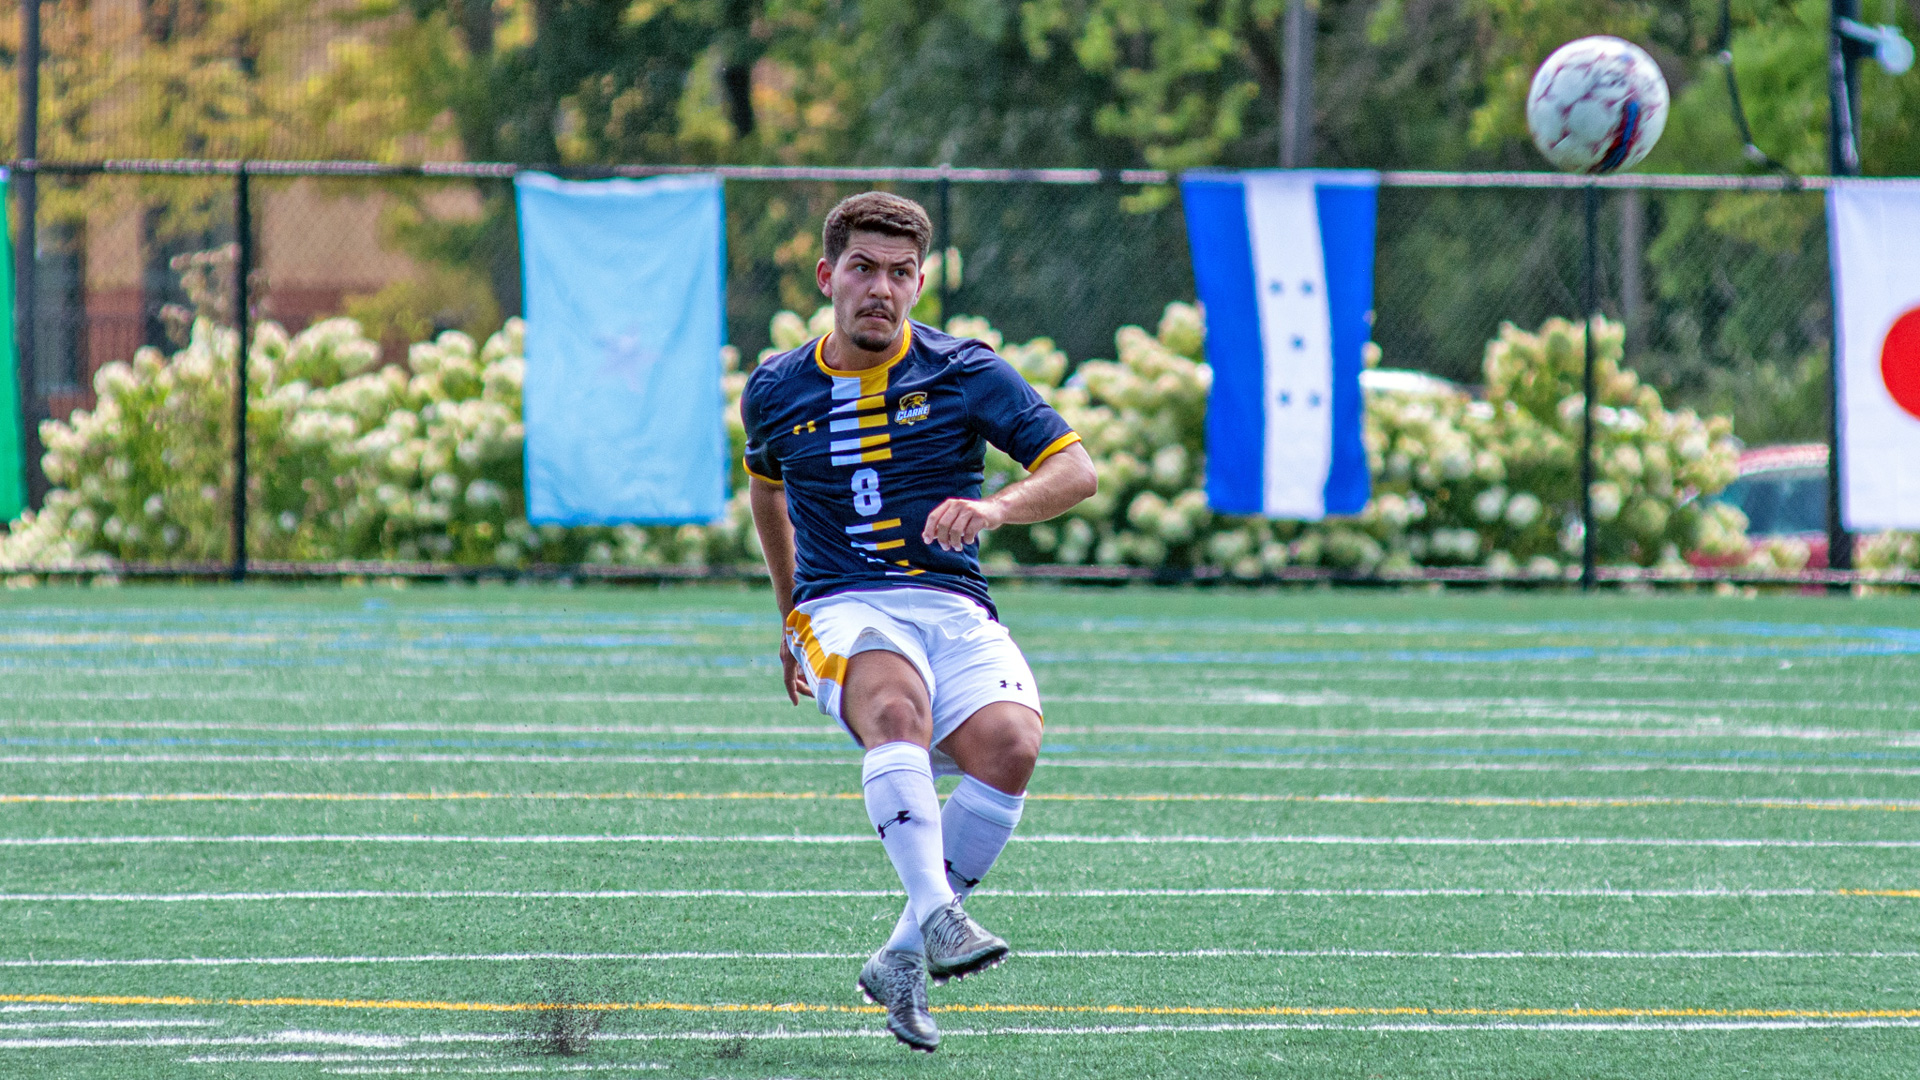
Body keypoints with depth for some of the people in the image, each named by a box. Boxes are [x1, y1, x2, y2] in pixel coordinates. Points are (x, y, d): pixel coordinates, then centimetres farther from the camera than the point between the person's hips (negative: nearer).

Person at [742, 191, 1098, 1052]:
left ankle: (903, 959, -18)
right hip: (842, 614, 0)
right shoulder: (775, 391, 11)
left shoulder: (964, 373, 3)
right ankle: (937, 915, -53)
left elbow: (1075, 470, -4)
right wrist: (791, 620, 36)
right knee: (896, 707, -37)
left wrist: (994, 508, -25)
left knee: (1007, 744, -31)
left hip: (953, 606, 0)